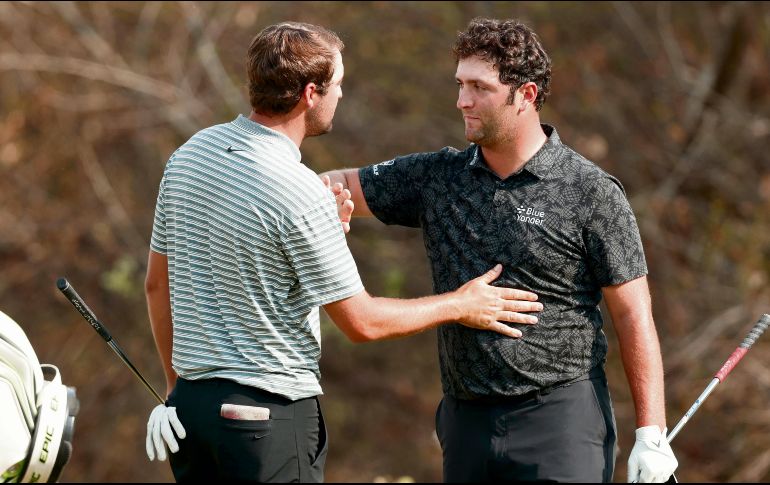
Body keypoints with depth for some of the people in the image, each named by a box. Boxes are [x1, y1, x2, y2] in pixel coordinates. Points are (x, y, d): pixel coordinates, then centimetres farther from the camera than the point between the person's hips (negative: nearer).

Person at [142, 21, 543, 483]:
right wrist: (459, 306, 4)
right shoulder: (302, 194, -19)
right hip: (271, 411, -7)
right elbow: (362, 321, -11)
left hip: (190, 400, 7)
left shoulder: (188, 155, 4)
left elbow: (158, 283, 13)